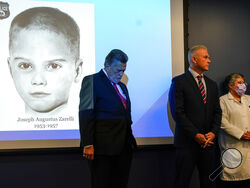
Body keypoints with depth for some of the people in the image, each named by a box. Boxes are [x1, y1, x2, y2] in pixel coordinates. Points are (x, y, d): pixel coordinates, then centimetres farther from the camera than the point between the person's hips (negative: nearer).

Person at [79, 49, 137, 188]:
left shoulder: (122, 87, 20)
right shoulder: (92, 81, -3)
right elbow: (86, 115, -11)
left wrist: (130, 140, 12)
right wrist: (88, 145, -18)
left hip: (124, 148, 7)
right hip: (103, 148, -7)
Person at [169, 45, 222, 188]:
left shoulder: (212, 85, 16)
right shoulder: (179, 82, -4)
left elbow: (217, 112, 13)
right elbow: (177, 112, -11)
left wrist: (213, 132, -4)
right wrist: (195, 135, -15)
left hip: (208, 142, 6)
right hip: (188, 142, -6)